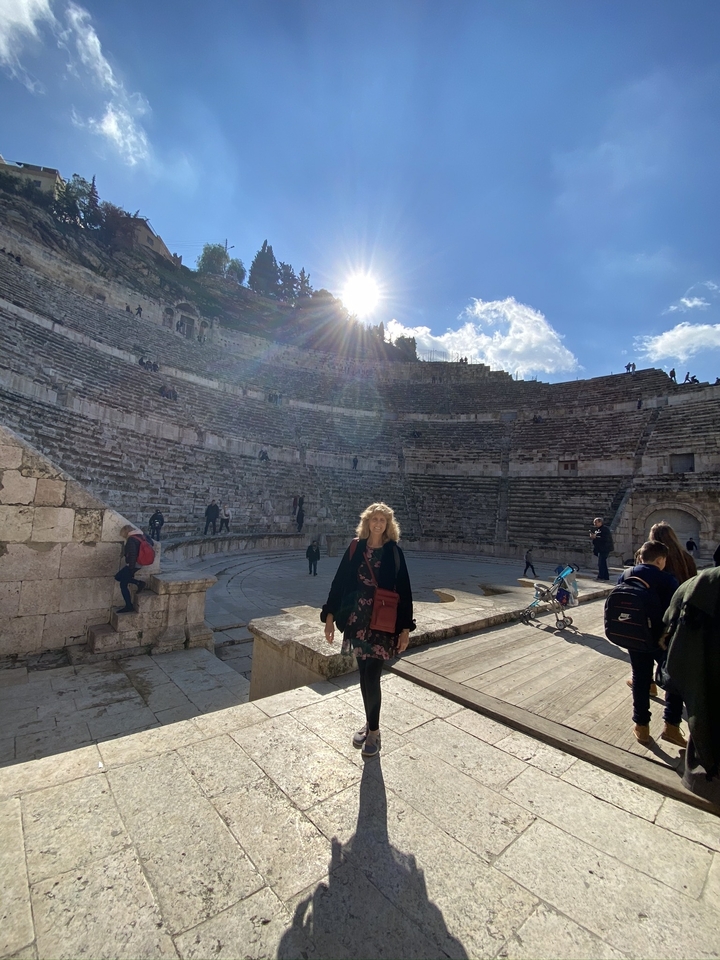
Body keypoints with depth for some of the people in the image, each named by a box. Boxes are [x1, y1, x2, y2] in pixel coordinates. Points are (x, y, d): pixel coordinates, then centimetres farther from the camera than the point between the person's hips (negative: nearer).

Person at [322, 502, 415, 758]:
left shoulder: (394, 552, -5)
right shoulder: (355, 548, 0)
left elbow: (404, 590, -3)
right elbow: (339, 581, 2)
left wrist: (406, 628, -5)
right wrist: (329, 616, -1)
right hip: (357, 620, 3)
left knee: (372, 677, 0)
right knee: (364, 675, 15)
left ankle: (374, 730, 23)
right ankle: (370, 722, 36)